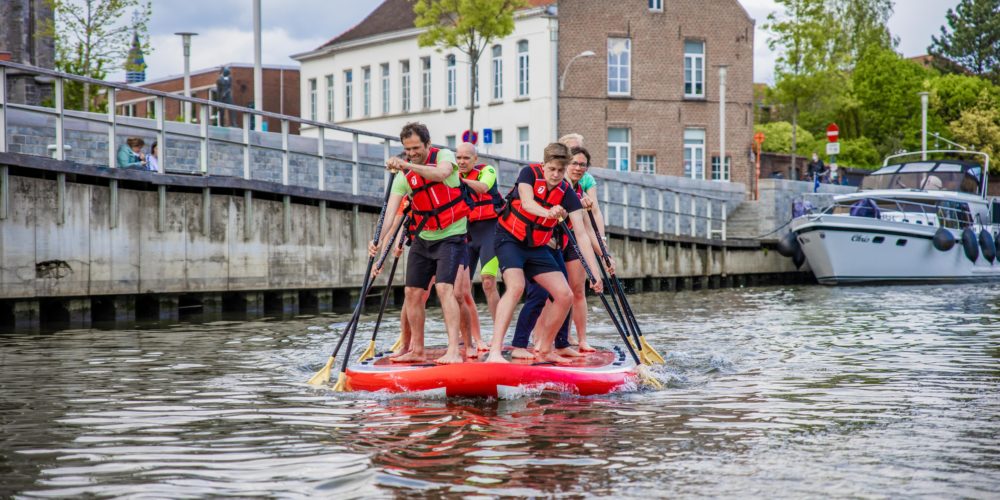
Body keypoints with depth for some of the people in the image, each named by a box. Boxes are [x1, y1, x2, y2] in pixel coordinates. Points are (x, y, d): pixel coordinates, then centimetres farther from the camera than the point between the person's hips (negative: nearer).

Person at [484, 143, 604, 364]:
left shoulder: (567, 194, -8)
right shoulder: (529, 173, -14)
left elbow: (581, 235, -14)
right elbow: (527, 202, -33)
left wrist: (595, 273, -24)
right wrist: (547, 213, -56)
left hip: (536, 247, 5)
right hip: (509, 239, -5)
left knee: (565, 296, -2)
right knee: (516, 286, -30)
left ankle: (544, 350, 16)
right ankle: (494, 352, -39)